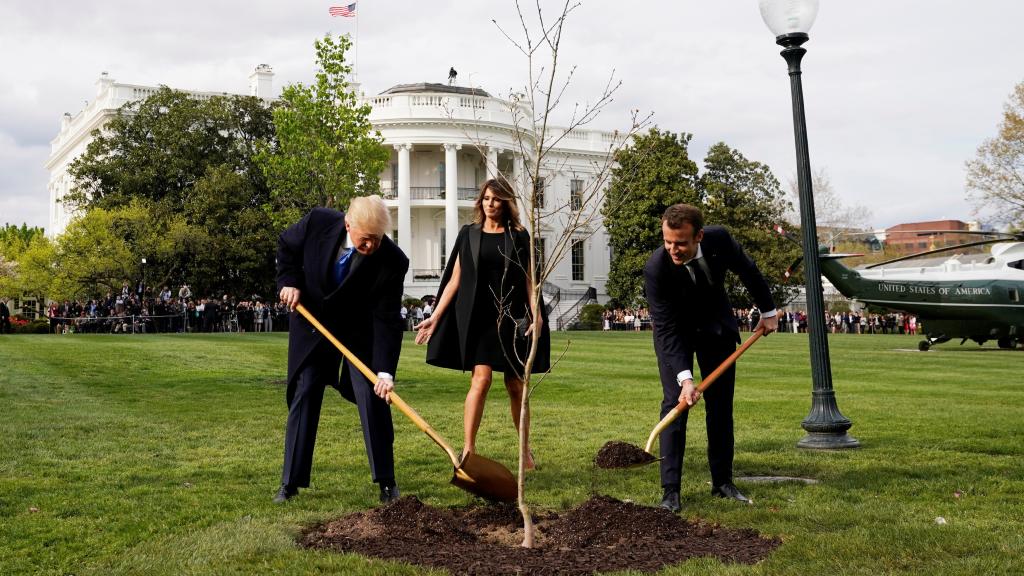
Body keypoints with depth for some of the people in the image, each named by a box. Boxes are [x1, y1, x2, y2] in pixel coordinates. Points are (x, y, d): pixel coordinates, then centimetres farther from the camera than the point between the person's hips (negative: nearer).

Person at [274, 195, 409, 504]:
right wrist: (289, 281, -14)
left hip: (360, 332, -1)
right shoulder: (318, 222, -23)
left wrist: (385, 371, -33)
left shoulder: (392, 261, -28)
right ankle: (291, 482, 12)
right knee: (303, 397, 2)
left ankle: (386, 481, 5)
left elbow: (387, 320, -26)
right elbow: (286, 245, 0)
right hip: (311, 322, 2)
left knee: (374, 398, -9)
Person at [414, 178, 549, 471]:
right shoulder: (468, 234, 7)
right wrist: (435, 316, 0)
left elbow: (528, 280, 5)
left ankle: (525, 449, 24)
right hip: (478, 317, -1)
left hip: (511, 317, 1)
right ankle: (467, 452, -11)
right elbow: (454, 280, 7)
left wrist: (535, 313, -10)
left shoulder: (519, 237, 7)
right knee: (481, 379, -15)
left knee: (515, 386, 6)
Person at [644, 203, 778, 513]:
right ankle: (670, 490, -10)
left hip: (717, 325, 3)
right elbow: (667, 329, -32)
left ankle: (722, 481, 17)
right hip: (675, 332, -3)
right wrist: (684, 377, -40)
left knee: (721, 405, 5)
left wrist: (768, 310, 7)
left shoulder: (719, 239, -26)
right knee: (674, 402, -14)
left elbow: (748, 271, -3)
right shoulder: (656, 267, -34)